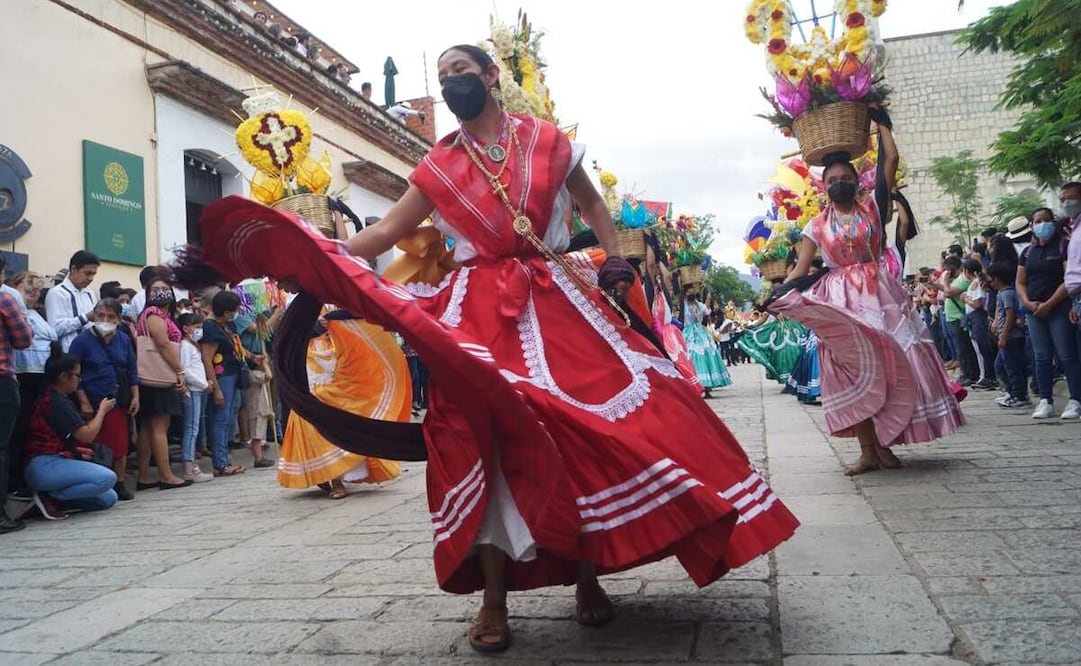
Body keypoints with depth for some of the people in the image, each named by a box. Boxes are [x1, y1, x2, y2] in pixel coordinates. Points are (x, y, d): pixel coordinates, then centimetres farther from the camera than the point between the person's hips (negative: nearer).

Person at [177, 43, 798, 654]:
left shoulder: (547, 139, 9)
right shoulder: (439, 165, 10)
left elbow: (592, 201, 21)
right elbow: (385, 233, 6)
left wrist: (615, 259, 6)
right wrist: (312, 259, -6)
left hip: (559, 302, 0)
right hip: (481, 311, 0)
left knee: (587, 425, -7)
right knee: (487, 434, -9)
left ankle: (588, 574, 11)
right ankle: (494, 600, 2)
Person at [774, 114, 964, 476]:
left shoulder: (873, 207, 7)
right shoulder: (817, 226, 8)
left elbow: (891, 159, 1)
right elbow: (800, 269, 1)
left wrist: (880, 122, 11)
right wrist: (776, 294, -15)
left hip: (879, 293, 0)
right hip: (840, 300, 0)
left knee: (892, 364, -5)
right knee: (852, 370, -3)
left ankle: (883, 444, 4)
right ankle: (869, 450, 0)